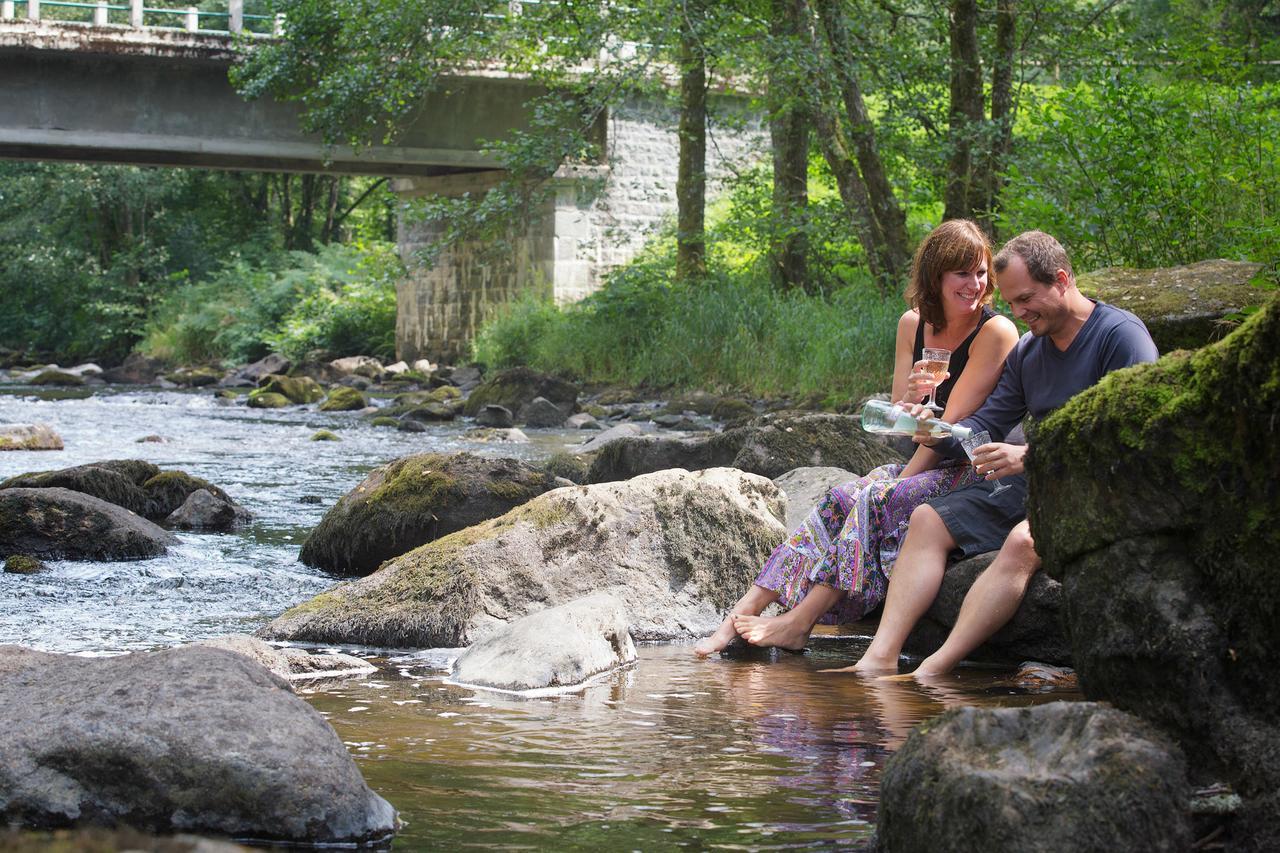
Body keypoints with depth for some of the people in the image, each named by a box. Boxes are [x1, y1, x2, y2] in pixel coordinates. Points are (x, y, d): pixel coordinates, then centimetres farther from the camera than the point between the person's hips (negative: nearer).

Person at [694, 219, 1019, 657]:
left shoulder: (996, 332, -12)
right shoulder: (912, 324, 7)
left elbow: (953, 424, -14)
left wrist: (902, 479, -16)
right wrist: (909, 398, -17)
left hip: (972, 474, -6)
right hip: (927, 466, 6)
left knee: (874, 500, -28)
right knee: (840, 500, -18)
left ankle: (799, 621, -30)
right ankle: (741, 615, -26)